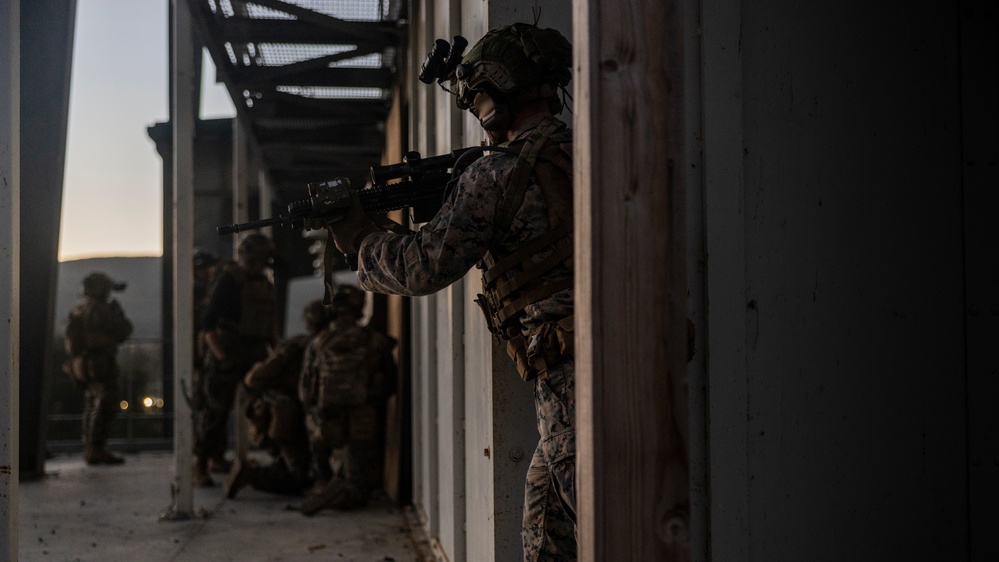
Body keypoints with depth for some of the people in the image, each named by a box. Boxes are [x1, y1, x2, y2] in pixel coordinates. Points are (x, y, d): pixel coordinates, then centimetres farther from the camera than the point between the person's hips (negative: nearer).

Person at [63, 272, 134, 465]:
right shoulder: (102, 311, -13)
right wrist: (119, 314, 8)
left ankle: (89, 449, 19)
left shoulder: (76, 312, 13)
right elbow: (122, 333, -8)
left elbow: (70, 343, 18)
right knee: (105, 407, -10)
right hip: (102, 364, -9)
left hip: (81, 365, 9)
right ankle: (97, 448, -17)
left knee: (92, 406, 17)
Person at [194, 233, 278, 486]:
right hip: (228, 357, -8)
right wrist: (219, 353, -18)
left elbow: (270, 323, 21)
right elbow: (208, 322, -12)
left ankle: (217, 458, 20)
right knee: (216, 410, -9)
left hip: (254, 358, 8)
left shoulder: (264, 283, 14)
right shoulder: (228, 281, -8)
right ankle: (200, 464, -3)